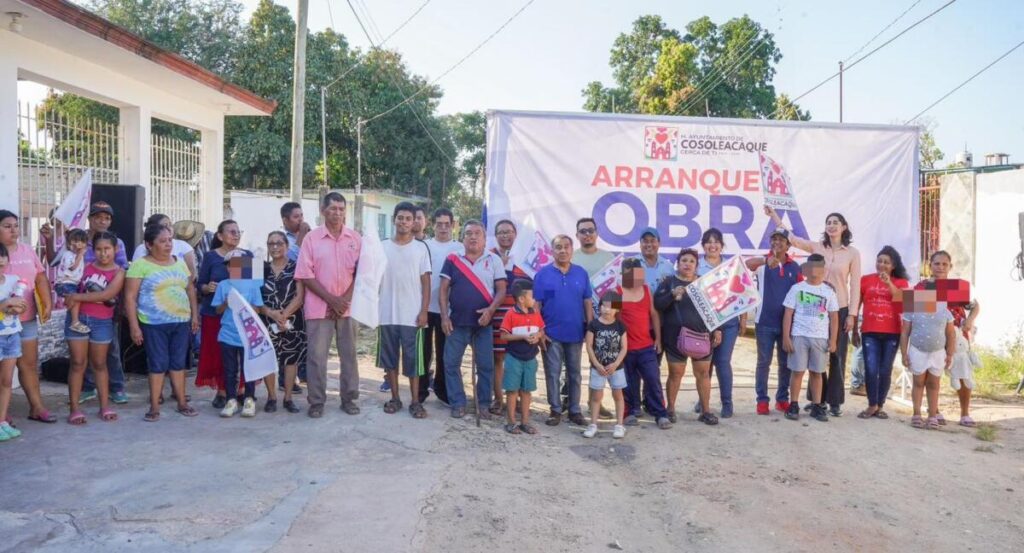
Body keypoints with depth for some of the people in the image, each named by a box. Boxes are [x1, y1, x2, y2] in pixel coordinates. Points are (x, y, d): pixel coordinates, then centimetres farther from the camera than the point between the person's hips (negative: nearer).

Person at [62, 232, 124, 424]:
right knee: (78, 363, 2)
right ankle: (74, 408, 5)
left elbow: (108, 294, -18)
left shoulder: (119, 272, -4)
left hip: (102, 322, -1)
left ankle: (105, 406, 16)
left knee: (99, 364, 10)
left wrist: (78, 297, -17)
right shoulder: (86, 267, 3)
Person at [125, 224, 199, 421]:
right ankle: (154, 407, 10)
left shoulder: (179, 263, 12)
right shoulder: (140, 265, -6)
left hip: (181, 322, 5)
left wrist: (195, 315, 12)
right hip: (154, 324, -5)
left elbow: (190, 289, 18)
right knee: (158, 364, -1)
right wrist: (134, 326, -12)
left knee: (179, 362, 10)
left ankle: (182, 403, 19)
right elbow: (130, 297, -8)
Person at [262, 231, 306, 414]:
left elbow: (300, 296, -6)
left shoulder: (296, 268, 2)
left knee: (291, 358, 3)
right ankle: (271, 397, 15)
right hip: (267, 321, 1)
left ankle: (288, 398, 12)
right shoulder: (262, 269, 7)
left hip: (292, 321, -1)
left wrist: (284, 315, -17)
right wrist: (270, 312, -15)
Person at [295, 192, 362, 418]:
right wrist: (331, 299, -12)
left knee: (349, 354, 7)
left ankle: (349, 398, 18)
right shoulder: (311, 238, -1)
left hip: (347, 307, 2)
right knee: (317, 355, 0)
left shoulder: (355, 238, 5)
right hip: (319, 307, -2)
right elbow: (305, 275, -5)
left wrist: (345, 299, -8)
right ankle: (316, 402, 10)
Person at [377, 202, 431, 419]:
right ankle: (394, 398, 19)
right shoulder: (383, 247, 5)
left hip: (412, 315, -2)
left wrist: (423, 311, -7)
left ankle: (415, 401, 9)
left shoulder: (421, 248, 1)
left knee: (413, 359, 1)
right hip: (387, 314, 2)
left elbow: (426, 282, 0)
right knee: (390, 357, 8)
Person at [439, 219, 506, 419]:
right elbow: (444, 289, 3)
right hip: (457, 321, 1)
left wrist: (491, 309, -16)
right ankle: (458, 403, 13)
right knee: (451, 363, 2)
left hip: (483, 322, 0)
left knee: (486, 365, 3)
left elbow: (501, 290, 0)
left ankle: (483, 404, 16)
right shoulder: (452, 260, 4)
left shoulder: (494, 260, 3)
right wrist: (444, 316, -6)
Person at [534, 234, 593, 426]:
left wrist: (590, 328, 0)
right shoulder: (543, 273, -4)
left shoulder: (581, 273, 2)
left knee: (574, 374, 11)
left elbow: (588, 302, 4)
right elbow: (536, 304, -3)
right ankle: (555, 410, 16)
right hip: (551, 334, -2)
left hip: (576, 333, 2)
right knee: (552, 374, 5)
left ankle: (574, 410, 21)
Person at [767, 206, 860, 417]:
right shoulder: (816, 247, 3)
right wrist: (773, 215, -6)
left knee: (837, 356, 3)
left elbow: (855, 285, -3)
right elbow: (791, 237, 1)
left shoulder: (852, 253, -2)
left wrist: (852, 314, -6)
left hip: (840, 310, -2)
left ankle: (835, 402, 13)